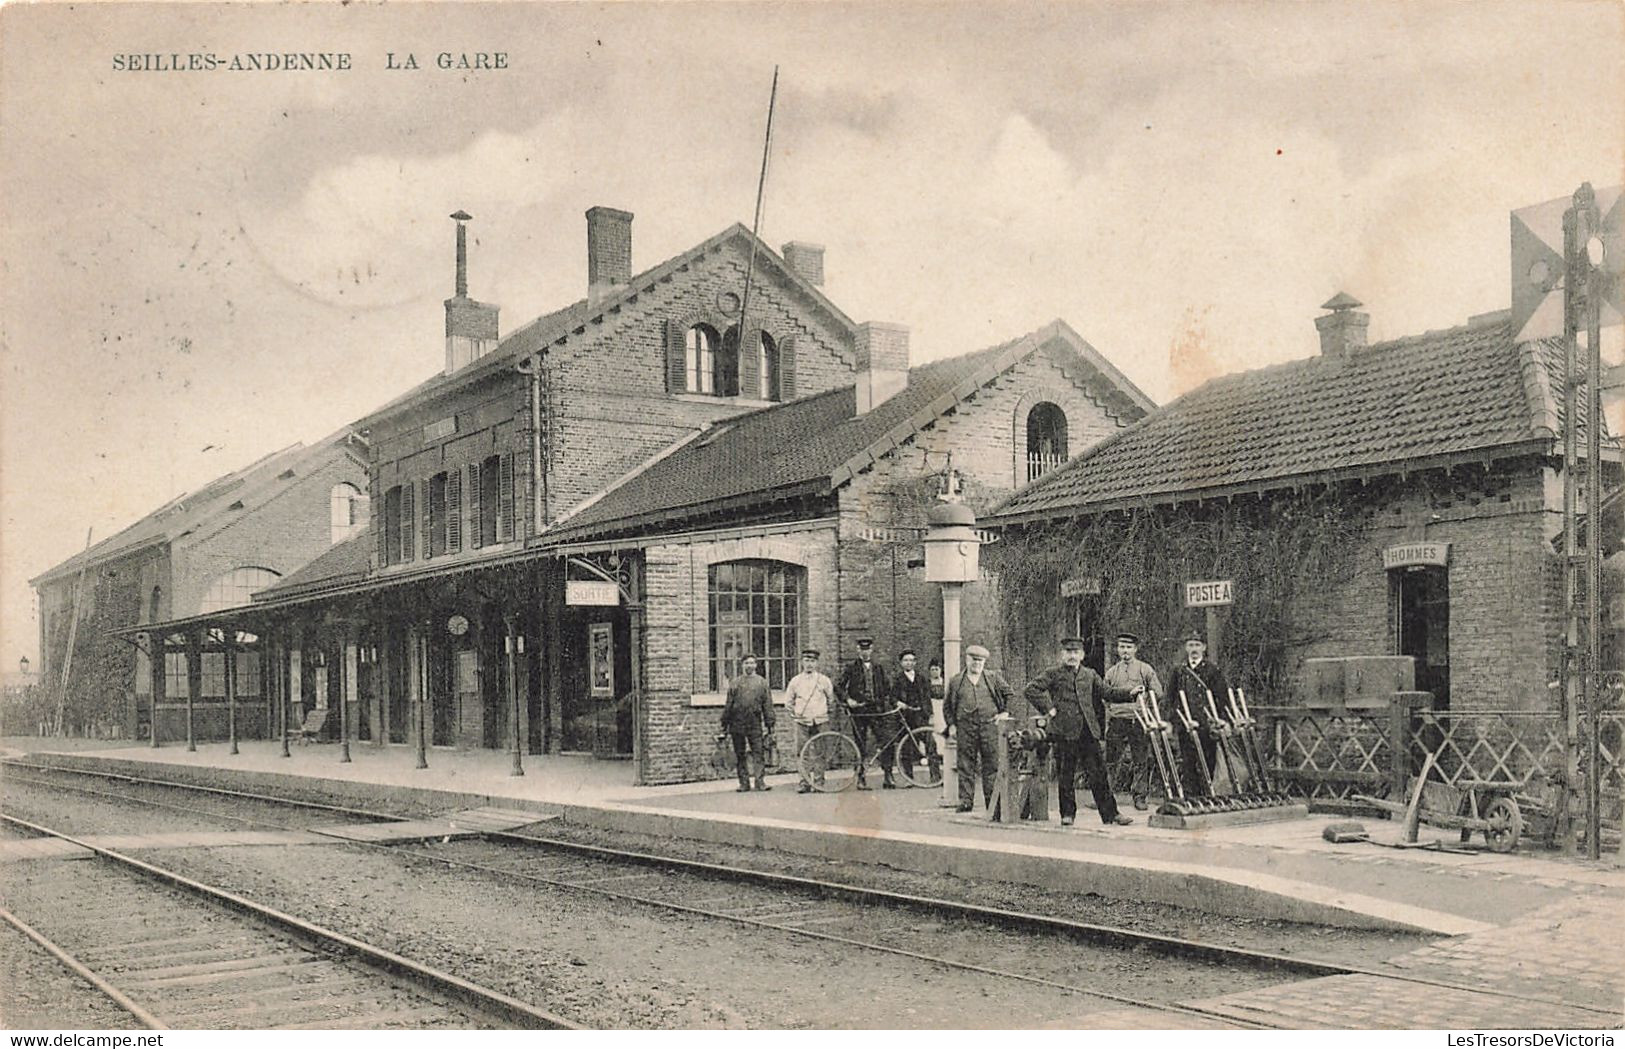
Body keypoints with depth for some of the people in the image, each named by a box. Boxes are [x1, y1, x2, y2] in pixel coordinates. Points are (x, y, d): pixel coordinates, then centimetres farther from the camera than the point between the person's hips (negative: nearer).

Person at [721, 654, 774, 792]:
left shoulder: (761, 682, 7)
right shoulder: (734, 683, 9)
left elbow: (767, 704, 6)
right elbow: (728, 705, 11)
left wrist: (769, 724, 1)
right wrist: (725, 724, 8)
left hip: (755, 725, -1)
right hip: (737, 724, 1)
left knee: (759, 754, -6)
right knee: (740, 755, 5)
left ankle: (761, 781, -4)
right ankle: (744, 783, 11)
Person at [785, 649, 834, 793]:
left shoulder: (823, 680, 3)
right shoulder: (795, 681, 5)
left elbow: (831, 699, 15)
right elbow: (788, 701, 15)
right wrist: (794, 714, 8)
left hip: (820, 722, -1)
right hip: (802, 722, 1)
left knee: (819, 754, -1)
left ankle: (819, 782, 6)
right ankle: (804, 782, 5)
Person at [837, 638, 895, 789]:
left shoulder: (878, 668, 13)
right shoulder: (851, 667, 3)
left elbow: (887, 688, 20)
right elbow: (839, 688, 1)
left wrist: (886, 702, 6)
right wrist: (848, 700, -13)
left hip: (877, 710, 2)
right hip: (858, 710, -2)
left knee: (887, 742, -8)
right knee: (861, 746, 0)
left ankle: (888, 777, -1)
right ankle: (860, 779, 8)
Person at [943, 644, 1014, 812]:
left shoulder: (993, 677, 8)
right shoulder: (956, 681, 9)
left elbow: (1010, 694, 14)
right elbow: (947, 705, 15)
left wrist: (1005, 712, 2)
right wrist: (951, 724, 6)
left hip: (989, 725, 0)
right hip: (965, 727, 0)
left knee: (991, 765, 1)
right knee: (966, 766, 0)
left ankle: (992, 801, 7)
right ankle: (966, 801, 4)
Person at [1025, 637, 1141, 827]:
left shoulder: (1090, 675, 15)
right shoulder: (1054, 674, 3)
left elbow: (1107, 692, 11)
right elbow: (1031, 689, -3)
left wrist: (1130, 693, -3)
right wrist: (1048, 708, -8)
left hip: (1089, 731, 3)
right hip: (1065, 732, -3)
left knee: (1098, 773, 3)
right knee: (1066, 775, 4)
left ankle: (1110, 813, 6)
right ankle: (1067, 814, 14)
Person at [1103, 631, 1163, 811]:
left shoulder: (1145, 670, 5)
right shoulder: (1112, 672, 12)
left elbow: (1158, 694, 7)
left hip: (1139, 721, -1)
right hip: (1116, 720, 1)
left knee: (1141, 761, 1)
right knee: (1109, 760, -1)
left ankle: (1140, 797, 8)